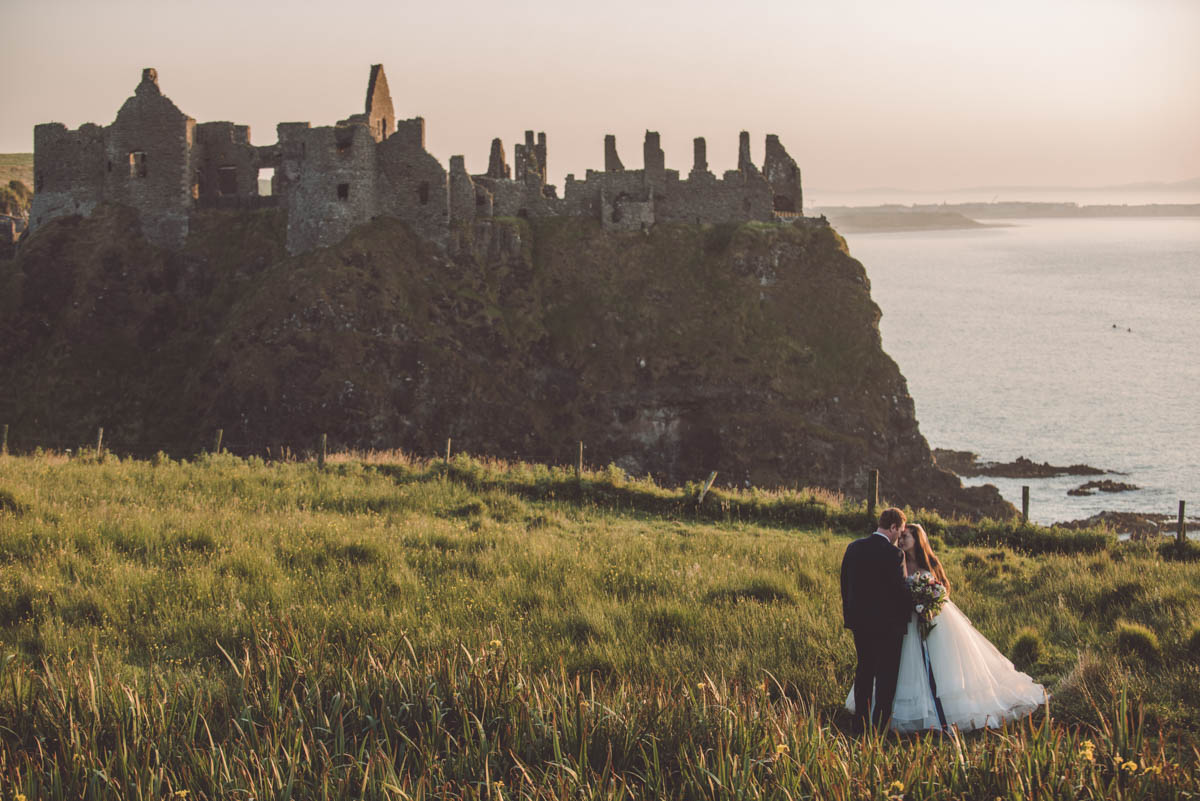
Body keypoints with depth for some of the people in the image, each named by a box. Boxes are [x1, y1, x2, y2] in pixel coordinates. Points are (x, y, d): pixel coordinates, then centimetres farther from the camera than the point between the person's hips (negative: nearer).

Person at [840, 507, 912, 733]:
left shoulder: (853, 548, 3)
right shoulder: (893, 554, -17)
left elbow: (845, 584, 9)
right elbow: (901, 590, -16)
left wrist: (850, 615, 18)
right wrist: (911, 610, 3)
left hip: (859, 621, 6)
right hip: (887, 624, -6)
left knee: (864, 672, 16)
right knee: (886, 676, 2)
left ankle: (860, 724, 19)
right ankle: (879, 726, 1)